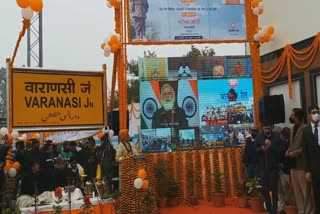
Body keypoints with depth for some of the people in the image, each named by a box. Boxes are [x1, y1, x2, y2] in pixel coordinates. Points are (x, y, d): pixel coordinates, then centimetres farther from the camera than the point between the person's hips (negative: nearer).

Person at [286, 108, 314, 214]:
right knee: (297, 191, 12)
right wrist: (288, 152, 2)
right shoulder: (292, 129, 15)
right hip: (293, 164, 8)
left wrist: (295, 153, -16)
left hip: (302, 164, -8)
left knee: (305, 190, 0)